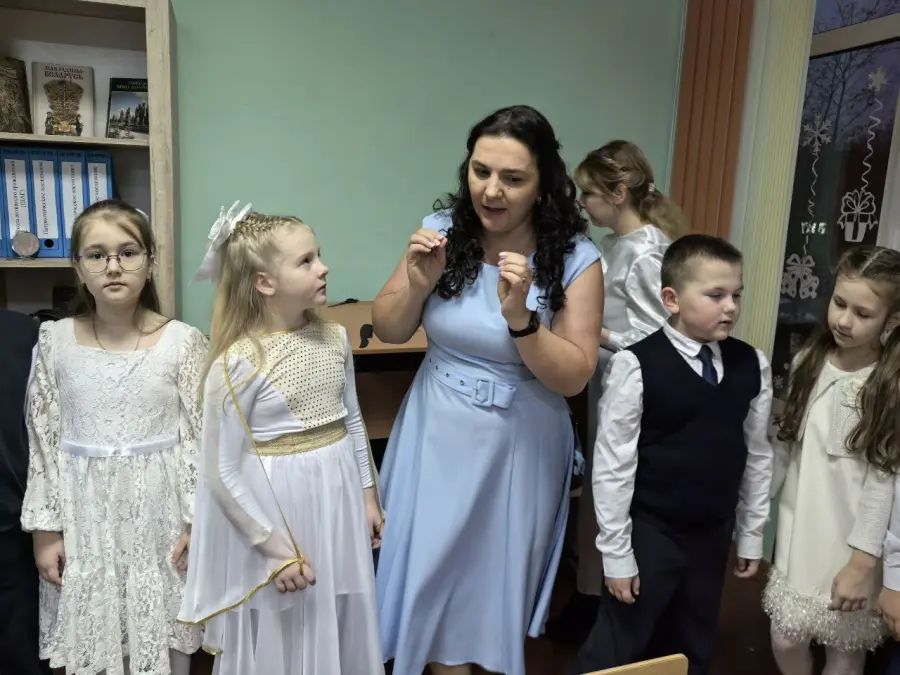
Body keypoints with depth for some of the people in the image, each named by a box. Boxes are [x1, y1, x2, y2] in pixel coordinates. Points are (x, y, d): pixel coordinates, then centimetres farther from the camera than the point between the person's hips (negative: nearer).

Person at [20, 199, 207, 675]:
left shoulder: (183, 341, -8)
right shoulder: (55, 341, -2)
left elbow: (201, 437, -5)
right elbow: (43, 440, 2)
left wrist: (199, 521, -6)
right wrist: (45, 527, 2)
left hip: (160, 511, -1)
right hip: (84, 515, 2)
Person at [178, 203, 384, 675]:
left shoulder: (335, 338, -2)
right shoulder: (237, 363, -19)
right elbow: (223, 471, -15)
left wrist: (367, 494, 12)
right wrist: (275, 546, -13)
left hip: (337, 496, 5)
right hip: (273, 509, -5)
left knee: (340, 630, 20)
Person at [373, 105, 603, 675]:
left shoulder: (575, 258, -13)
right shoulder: (444, 230, -7)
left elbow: (573, 378, -13)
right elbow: (389, 332, 0)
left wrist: (520, 316, -28)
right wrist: (419, 283, -20)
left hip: (519, 443, -2)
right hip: (438, 433, 2)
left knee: (500, 573, 17)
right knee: (435, 568, 15)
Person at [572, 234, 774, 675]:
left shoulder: (752, 366, -2)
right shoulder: (637, 366, -18)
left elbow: (758, 455, 7)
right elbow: (612, 465, -14)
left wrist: (751, 534, 11)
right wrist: (616, 553, -11)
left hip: (714, 533, 5)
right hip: (651, 532, -5)